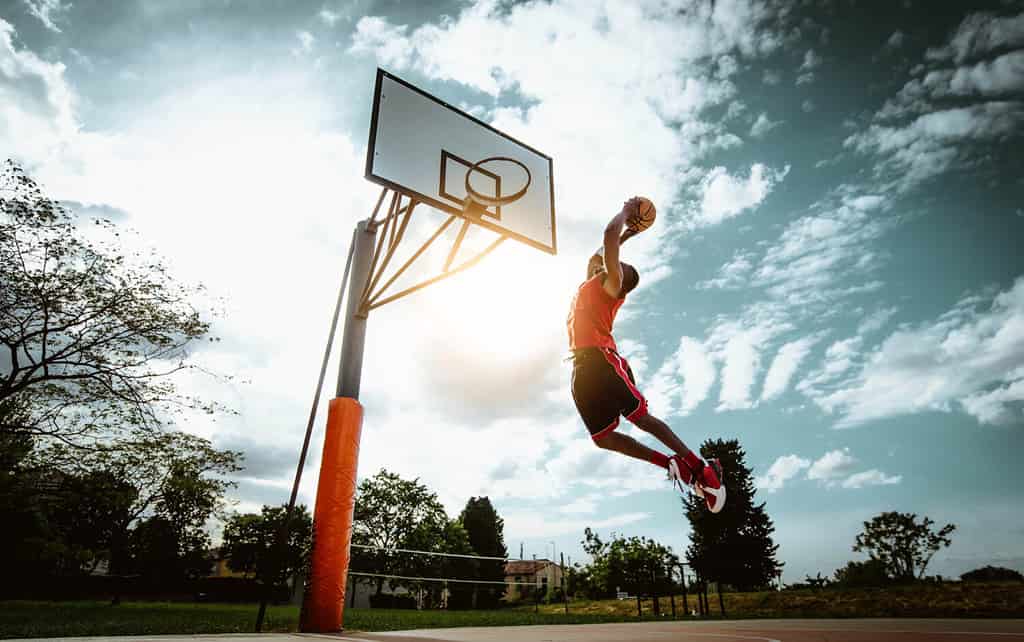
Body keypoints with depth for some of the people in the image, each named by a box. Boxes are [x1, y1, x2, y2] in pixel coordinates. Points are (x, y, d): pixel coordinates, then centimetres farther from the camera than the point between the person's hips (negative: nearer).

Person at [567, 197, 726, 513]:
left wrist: (625, 213, 12)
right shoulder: (591, 283, 29)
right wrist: (627, 234, 46)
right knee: (602, 437, 1)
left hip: (602, 359, -8)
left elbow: (609, 236, -5)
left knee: (640, 417, -12)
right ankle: (672, 464, 8)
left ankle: (701, 468, -1)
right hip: (582, 367, 8)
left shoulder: (611, 283, 5)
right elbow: (596, 256, 47)